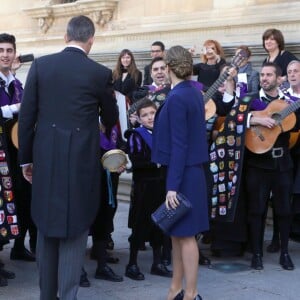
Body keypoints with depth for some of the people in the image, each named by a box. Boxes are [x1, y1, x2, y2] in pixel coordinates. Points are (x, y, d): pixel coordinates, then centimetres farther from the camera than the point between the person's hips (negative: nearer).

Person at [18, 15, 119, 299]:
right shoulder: (100, 73, -5)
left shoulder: (40, 64, 1)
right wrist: (103, 125, 34)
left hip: (45, 158, 3)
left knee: (47, 225, 15)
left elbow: (26, 116, 1)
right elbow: (110, 118, 10)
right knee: (74, 228, 6)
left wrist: (26, 158, 10)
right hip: (81, 160, -3)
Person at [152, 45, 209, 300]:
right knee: (177, 233, 16)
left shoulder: (177, 98, -18)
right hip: (192, 169, 9)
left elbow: (179, 145, -21)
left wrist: (172, 186, -20)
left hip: (182, 173, -9)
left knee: (185, 234, -1)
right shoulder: (194, 91, 9)